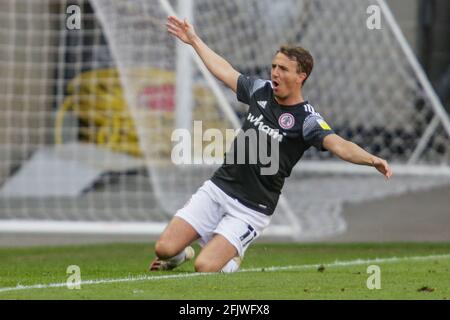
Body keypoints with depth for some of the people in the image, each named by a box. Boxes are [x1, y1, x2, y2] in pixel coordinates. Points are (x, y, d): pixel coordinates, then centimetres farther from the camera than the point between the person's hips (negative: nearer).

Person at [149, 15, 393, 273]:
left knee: (205, 267, -18)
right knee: (164, 249, -7)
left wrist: (372, 160, -48)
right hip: (217, 188, 5)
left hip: (251, 210, -5)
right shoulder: (261, 91, 5)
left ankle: (231, 258, 17)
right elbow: (225, 72, 23)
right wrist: (194, 40, 33)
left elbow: (338, 145, -29)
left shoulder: (307, 119, -13)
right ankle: (180, 255, 30)